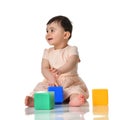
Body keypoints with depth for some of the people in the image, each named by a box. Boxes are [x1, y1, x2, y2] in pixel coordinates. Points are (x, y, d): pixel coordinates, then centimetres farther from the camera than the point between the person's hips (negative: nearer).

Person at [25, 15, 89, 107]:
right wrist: (51, 78, -25)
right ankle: (34, 99, -47)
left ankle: (74, 98, -60)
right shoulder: (47, 52, 11)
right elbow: (44, 68, -2)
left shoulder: (71, 50, -1)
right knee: (41, 86, -22)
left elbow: (71, 64, -22)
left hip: (70, 82, -3)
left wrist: (60, 70, -44)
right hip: (52, 82, 3)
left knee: (76, 88, -32)